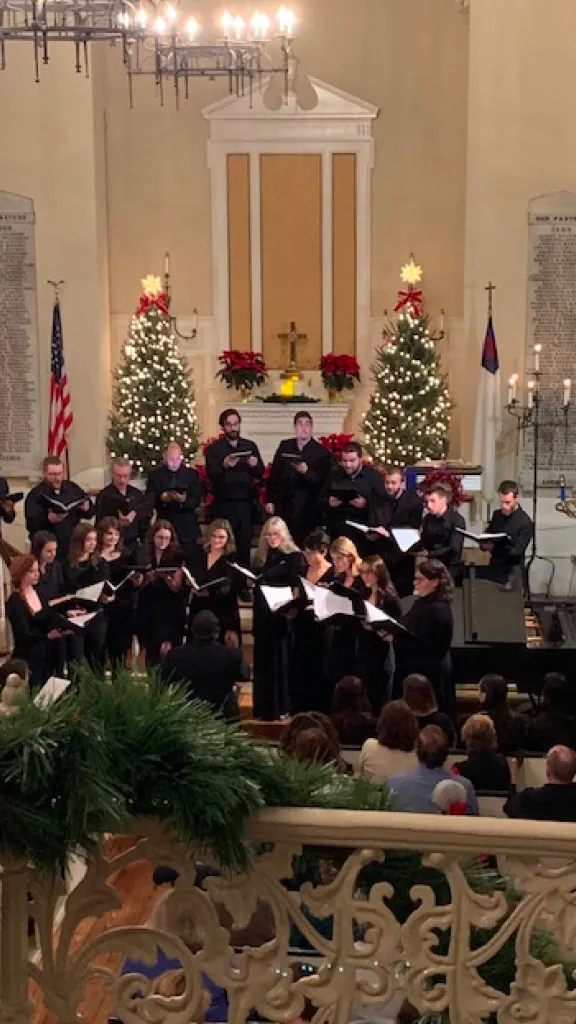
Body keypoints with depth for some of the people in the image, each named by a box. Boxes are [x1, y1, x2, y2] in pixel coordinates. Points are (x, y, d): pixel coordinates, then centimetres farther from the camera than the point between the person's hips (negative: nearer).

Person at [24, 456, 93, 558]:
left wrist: (86, 509, -10)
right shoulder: (35, 495, -5)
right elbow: (30, 524, -15)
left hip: (72, 548, 4)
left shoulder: (73, 488, 8)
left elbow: (90, 514, 12)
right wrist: (48, 519, -31)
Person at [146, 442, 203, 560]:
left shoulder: (191, 474, 5)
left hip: (187, 527, 0)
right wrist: (161, 499, -17)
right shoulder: (155, 474, 5)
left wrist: (184, 500, -19)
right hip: (164, 524, 0)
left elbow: (197, 501, 1)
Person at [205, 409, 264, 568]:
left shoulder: (250, 446, 12)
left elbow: (260, 473, 7)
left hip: (246, 504, 3)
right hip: (223, 505, -3)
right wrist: (224, 465, -29)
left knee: (245, 546, 2)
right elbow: (211, 474, -10)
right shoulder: (214, 448, 2)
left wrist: (255, 465, -15)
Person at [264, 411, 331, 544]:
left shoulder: (322, 452, -4)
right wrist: (270, 500, 5)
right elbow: (274, 473, 10)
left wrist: (307, 472, -25)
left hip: (307, 509, -3)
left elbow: (322, 481, -8)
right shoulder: (284, 446, 8)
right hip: (283, 505, 3)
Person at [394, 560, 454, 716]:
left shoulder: (439, 610, -17)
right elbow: (409, 631, 18)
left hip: (429, 676, -9)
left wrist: (395, 638, -24)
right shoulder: (421, 603, 13)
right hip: (413, 672, 9)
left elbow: (424, 646, -23)